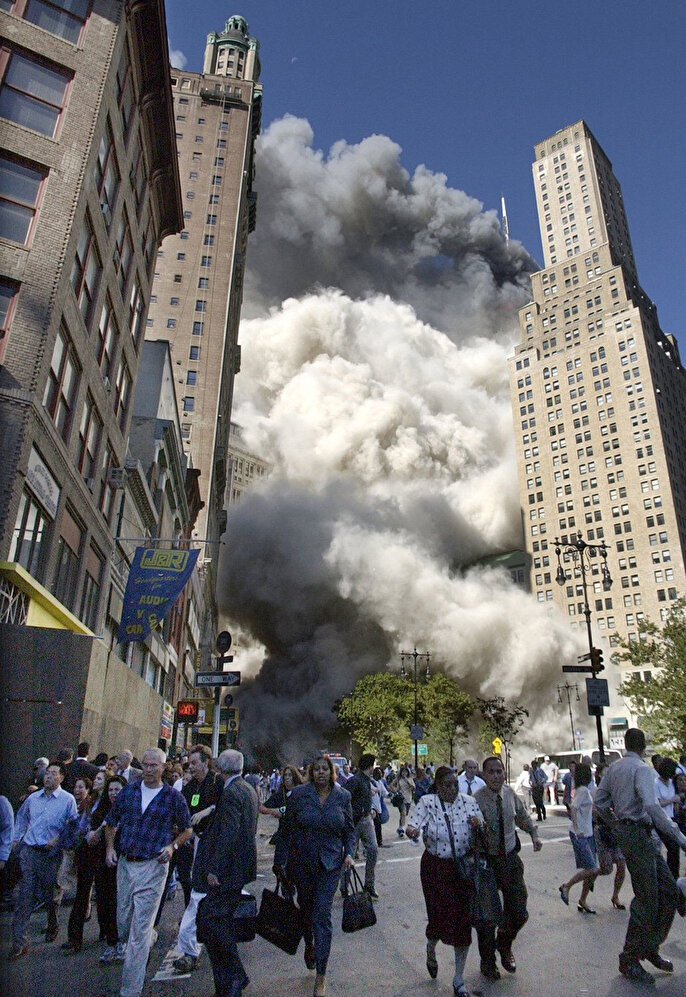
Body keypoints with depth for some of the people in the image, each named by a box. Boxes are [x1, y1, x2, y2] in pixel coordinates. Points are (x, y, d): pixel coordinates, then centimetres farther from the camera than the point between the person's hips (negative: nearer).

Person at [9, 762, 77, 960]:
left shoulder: (68, 800, -5)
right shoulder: (33, 798, 7)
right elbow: (21, 817, 22)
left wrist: (58, 839, -13)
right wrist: (16, 839, 15)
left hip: (51, 853, -3)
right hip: (29, 851, 3)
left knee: (50, 896, 10)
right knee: (24, 897, -2)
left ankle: (52, 927, 37)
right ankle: (19, 942, 5)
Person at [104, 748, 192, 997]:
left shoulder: (173, 797, -6)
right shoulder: (128, 790, 2)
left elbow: (187, 829, 6)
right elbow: (111, 822, 15)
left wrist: (173, 846, -10)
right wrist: (109, 847, 3)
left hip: (153, 867, -4)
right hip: (125, 863, 4)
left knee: (139, 932, -3)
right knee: (123, 925, 17)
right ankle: (149, 937, 49)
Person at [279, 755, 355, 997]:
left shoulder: (343, 796, -4)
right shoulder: (299, 794, -9)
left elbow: (349, 829, 6)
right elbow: (287, 828, -1)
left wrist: (349, 853, -8)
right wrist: (285, 860, 0)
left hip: (330, 863, -1)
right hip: (301, 861, 1)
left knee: (322, 916, -4)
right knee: (305, 908, 18)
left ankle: (321, 977, 7)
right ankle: (309, 944, 50)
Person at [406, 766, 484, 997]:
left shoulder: (468, 801, -2)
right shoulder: (427, 802, -9)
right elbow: (415, 827, -19)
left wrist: (479, 824, -21)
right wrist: (411, 831, -43)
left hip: (464, 867, 3)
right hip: (435, 867, -2)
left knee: (463, 919, 5)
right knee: (440, 915, -2)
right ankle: (431, 951, 37)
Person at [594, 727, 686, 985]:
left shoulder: (612, 768, 11)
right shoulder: (642, 769, -14)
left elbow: (599, 801, 13)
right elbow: (652, 806, -26)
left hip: (623, 829, 9)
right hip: (637, 834, -9)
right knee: (646, 899, -1)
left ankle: (650, 948, 22)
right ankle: (629, 960, 9)